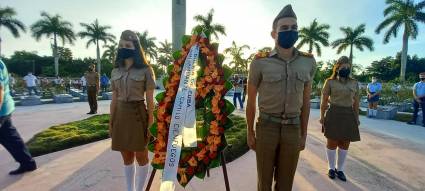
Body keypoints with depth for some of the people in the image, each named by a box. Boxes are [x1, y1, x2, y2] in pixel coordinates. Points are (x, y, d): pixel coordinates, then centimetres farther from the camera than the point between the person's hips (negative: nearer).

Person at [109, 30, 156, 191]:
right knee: (126, 157, 15)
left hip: (138, 115, -5)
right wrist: (111, 122, 10)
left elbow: (150, 100, -7)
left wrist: (150, 122, -8)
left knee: (141, 156, 9)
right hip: (120, 116, 5)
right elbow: (114, 100, 11)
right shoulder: (116, 71, 8)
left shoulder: (146, 70, -6)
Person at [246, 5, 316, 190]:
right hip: (266, 127, -2)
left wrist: (303, 134, 9)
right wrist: (250, 133, 1)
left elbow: (305, 101, 8)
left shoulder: (308, 62, 0)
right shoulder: (260, 62, -11)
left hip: (292, 129, 3)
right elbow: (251, 100, -2)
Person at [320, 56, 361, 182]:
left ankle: (340, 169, 25)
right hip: (333, 115, -4)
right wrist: (322, 116, -7)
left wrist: (357, 118, 11)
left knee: (345, 144, 10)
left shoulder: (354, 83, 9)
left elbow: (356, 102, 12)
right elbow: (324, 100, -3)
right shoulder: (330, 82, -2)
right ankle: (331, 168, 22)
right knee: (332, 142, 5)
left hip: (349, 116, 4)